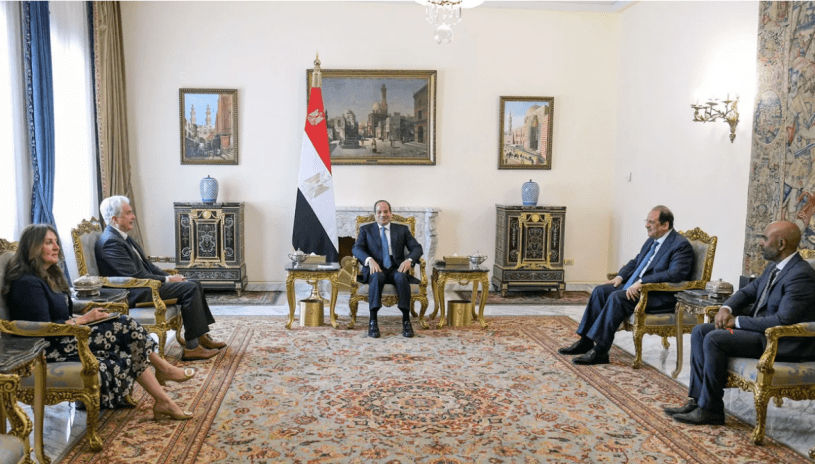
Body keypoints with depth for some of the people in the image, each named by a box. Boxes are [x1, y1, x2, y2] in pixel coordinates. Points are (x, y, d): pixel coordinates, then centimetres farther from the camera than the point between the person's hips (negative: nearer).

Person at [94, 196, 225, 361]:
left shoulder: (121, 236, 14)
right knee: (190, 288, -18)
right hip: (133, 293, -10)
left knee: (194, 285, 5)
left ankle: (201, 337, 9)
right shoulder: (110, 242, -18)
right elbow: (135, 276, -22)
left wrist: (169, 276, 4)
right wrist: (167, 280, -15)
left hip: (142, 284, 10)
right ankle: (191, 347, -15)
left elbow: (145, 264, 17)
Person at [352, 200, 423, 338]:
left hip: (396, 269, 1)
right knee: (377, 276, -36)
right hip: (375, 269, -1)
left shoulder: (402, 229, 18)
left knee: (401, 277, -34)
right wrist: (369, 259, -21)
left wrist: (409, 260, -15)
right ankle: (373, 322, -34)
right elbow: (356, 248, 0)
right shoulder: (366, 229, 15)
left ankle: (406, 320, -29)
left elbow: (417, 248, 8)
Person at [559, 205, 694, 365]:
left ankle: (600, 351, -26)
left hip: (660, 295, -9)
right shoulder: (651, 241, 16)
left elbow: (675, 274, -25)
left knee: (617, 297, -29)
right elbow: (635, 262, 27)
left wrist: (642, 282, -29)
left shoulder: (681, 245, -11)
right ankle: (586, 341, -2)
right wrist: (620, 276, 9)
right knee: (600, 291, -4)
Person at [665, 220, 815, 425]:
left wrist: (737, 321, -18)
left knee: (714, 339, -24)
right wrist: (726, 309, -3)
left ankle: (710, 409, -11)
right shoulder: (774, 268, 10)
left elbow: (782, 321, -26)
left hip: (783, 343, -10)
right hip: (760, 327, 10)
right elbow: (748, 291, 19)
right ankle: (697, 399, -2)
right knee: (700, 331, -1)